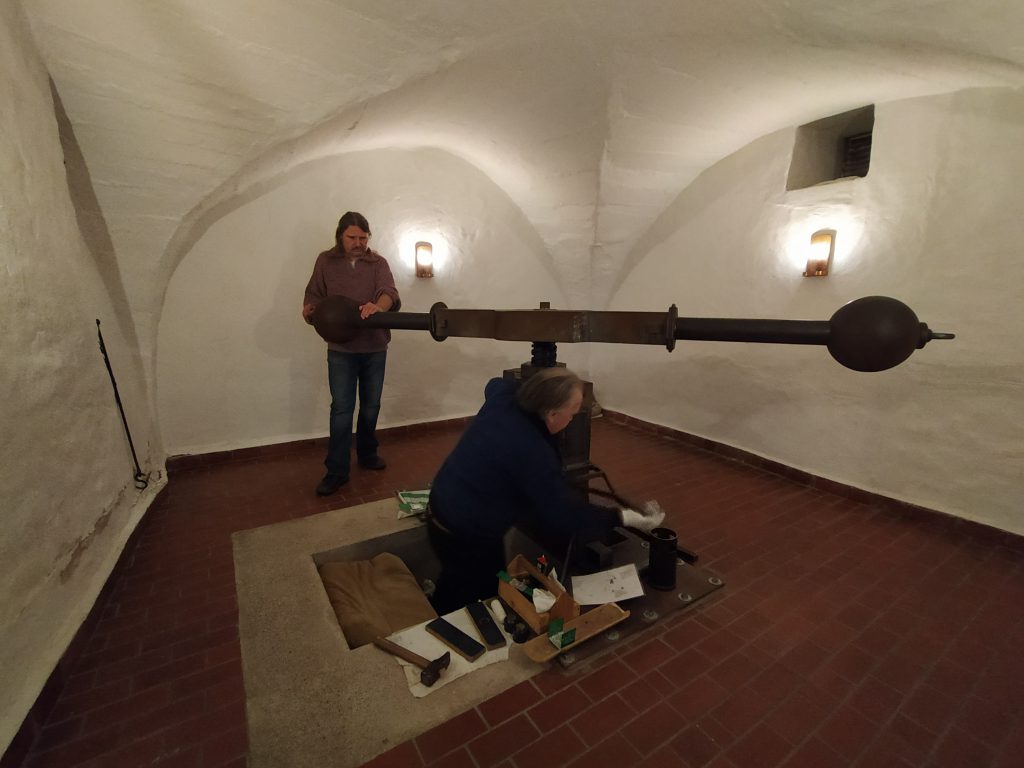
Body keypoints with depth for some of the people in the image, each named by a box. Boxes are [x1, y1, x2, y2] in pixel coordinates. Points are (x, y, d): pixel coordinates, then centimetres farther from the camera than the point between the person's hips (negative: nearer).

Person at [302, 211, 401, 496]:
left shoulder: (378, 262, 2)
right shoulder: (326, 261, 4)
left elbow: (390, 293, -15)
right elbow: (314, 295, 7)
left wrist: (377, 306, -38)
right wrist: (310, 309, -16)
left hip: (375, 347, 1)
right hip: (341, 348, -1)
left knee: (371, 406, 12)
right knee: (341, 408, -2)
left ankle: (367, 454, 33)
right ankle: (337, 470, 7)